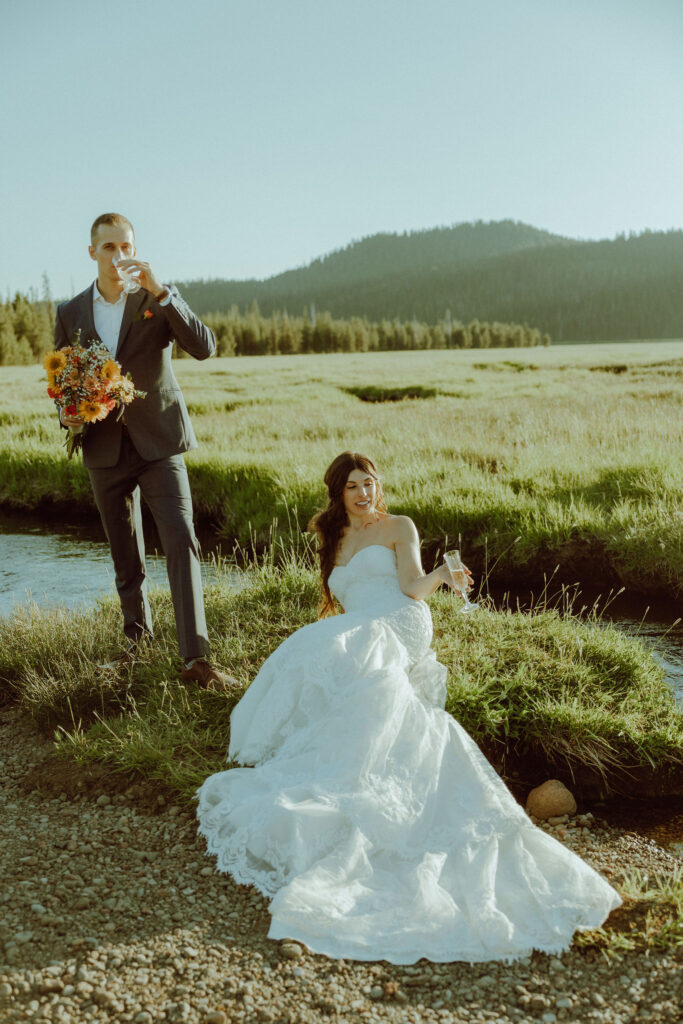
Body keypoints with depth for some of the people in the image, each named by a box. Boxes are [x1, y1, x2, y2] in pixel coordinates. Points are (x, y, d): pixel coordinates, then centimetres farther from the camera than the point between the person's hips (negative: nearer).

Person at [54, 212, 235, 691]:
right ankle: (137, 630, 35)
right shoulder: (70, 314, 6)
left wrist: (159, 291, -25)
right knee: (125, 551, 13)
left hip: (159, 443, -3)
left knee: (181, 541, -14)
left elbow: (205, 347, -17)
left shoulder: (160, 301, -1)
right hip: (105, 449, 3)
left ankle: (196, 656, -15)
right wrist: (68, 414, -7)